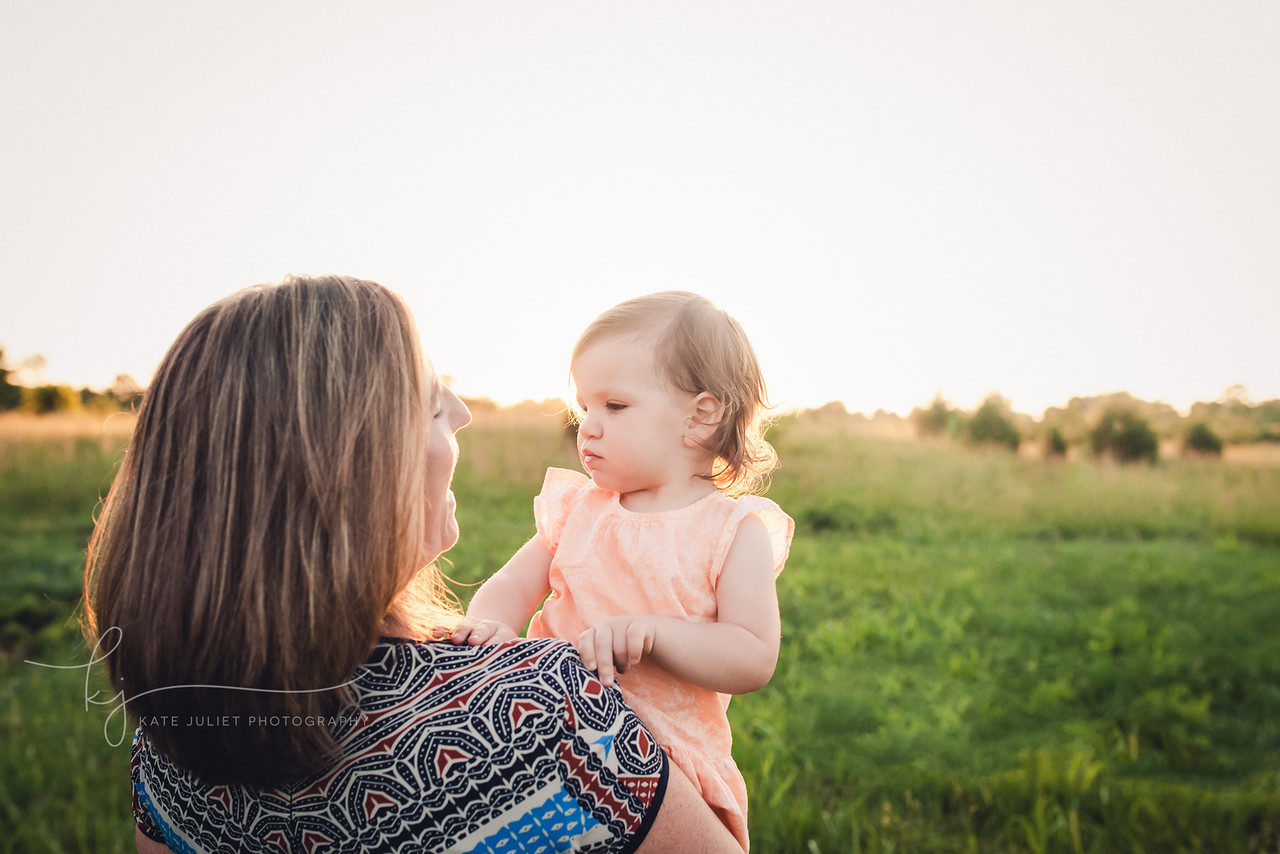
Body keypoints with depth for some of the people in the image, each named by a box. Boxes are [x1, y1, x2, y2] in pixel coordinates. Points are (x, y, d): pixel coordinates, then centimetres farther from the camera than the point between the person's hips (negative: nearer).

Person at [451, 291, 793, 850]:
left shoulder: (737, 530, -5)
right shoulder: (577, 509, 10)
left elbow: (754, 661, -11)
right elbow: (512, 583, 5)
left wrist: (651, 633, -26)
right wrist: (491, 622, -19)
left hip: (665, 758, -4)